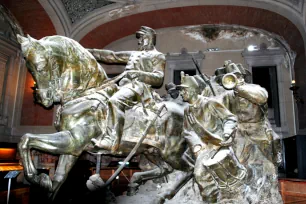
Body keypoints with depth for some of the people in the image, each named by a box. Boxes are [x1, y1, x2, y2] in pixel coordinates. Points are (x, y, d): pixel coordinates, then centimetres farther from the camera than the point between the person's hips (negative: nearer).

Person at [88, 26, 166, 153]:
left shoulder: (158, 56, 14)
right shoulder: (133, 54, 34)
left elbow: (159, 79, -1)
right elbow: (112, 56, 28)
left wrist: (137, 74, -13)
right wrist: (89, 52, 21)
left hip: (139, 86, -8)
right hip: (123, 87, 8)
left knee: (115, 101, -34)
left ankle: (111, 142, -37)